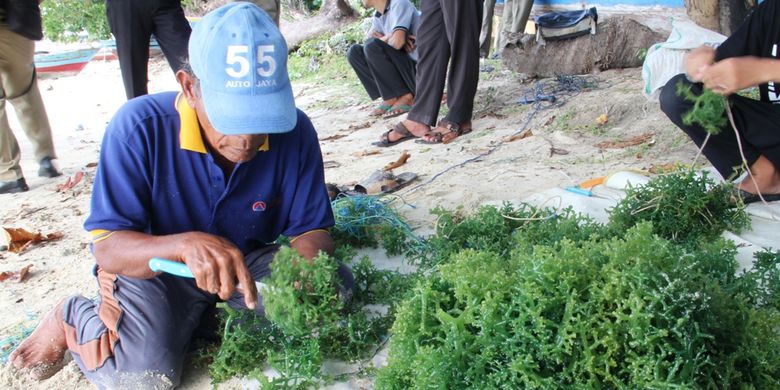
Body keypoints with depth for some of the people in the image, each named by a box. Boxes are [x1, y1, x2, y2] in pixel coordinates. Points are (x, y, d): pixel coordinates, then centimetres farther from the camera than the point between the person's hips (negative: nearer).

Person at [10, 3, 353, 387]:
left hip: (248, 260, 4)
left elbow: (311, 229, -11)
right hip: (152, 266, -3)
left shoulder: (294, 131, -19)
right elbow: (107, 248, -26)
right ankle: (72, 318, 9)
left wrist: (307, 266, -37)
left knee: (337, 289, -17)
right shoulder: (138, 126, -27)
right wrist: (186, 245, -47)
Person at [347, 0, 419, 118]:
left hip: (418, 67, -8)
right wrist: (389, 38, -19)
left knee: (373, 46, -24)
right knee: (354, 52, 1)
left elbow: (397, 42, -26)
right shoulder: (378, 16, 11)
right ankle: (391, 97, -2)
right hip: (401, 68, 8)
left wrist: (385, 38, -5)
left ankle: (405, 97, -14)